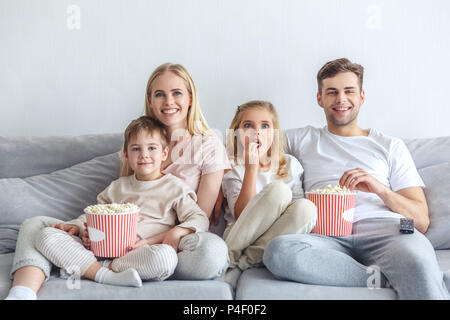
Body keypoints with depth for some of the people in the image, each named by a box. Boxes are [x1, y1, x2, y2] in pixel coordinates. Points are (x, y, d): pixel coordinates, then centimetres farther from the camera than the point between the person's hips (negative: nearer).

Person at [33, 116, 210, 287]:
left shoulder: (174, 187, 13)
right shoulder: (117, 187, 25)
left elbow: (199, 219, 5)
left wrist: (176, 232, -14)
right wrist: (76, 226, 8)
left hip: (140, 254, -3)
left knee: (166, 256, -40)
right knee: (46, 235, -13)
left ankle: (83, 268, -23)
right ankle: (105, 276, -30)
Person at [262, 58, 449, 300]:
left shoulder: (391, 146, 23)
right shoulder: (300, 140, 26)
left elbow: (421, 220, 15)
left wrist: (380, 189, -5)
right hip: (327, 236, 3)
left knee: (418, 262, -41)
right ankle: (385, 279, -25)